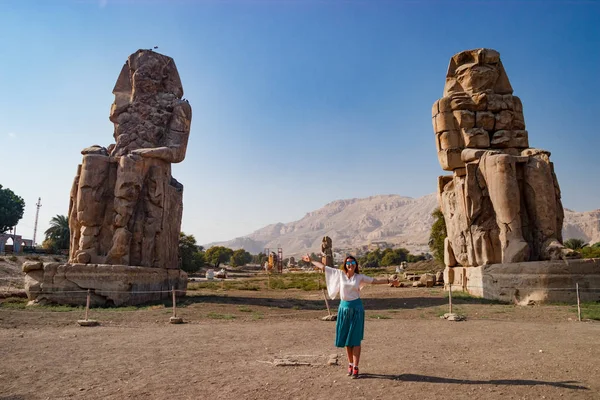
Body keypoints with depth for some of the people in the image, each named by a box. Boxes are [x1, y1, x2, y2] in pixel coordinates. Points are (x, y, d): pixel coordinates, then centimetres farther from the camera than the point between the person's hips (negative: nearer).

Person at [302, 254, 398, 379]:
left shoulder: (360, 277, 1)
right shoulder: (340, 274, 1)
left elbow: (375, 280, 0)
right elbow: (323, 267, 6)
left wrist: (389, 280, -7)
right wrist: (311, 261, 9)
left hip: (356, 308, -2)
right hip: (344, 308, 2)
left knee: (355, 340, -1)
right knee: (346, 339, 9)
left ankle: (355, 368, 2)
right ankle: (350, 364, 23)